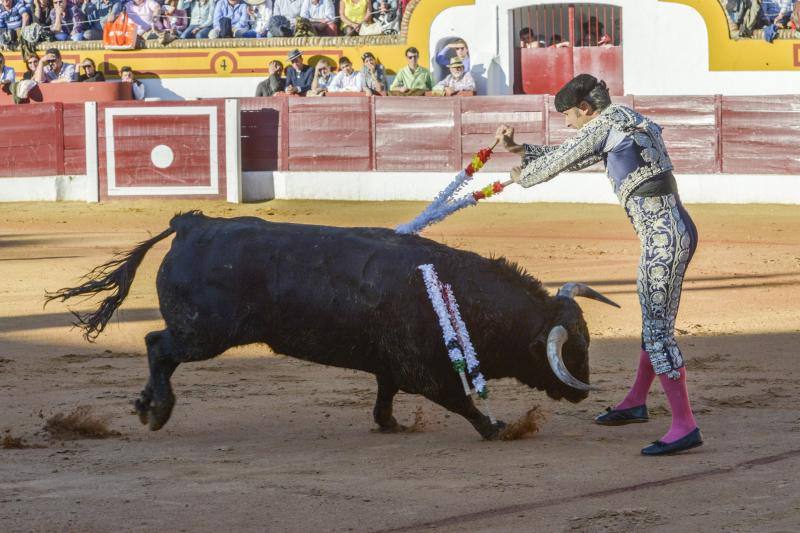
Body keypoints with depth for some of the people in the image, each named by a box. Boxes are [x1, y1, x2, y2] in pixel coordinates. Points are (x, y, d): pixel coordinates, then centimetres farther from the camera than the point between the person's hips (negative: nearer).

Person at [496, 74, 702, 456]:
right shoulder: (627, 124, 21)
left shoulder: (606, 123, -7)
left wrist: (521, 177, 21)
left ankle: (684, 426, -14)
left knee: (658, 331, -11)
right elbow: (572, 159, 32)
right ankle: (636, 402, 39)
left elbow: (558, 161, 1)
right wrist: (519, 149, 32)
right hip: (679, 233, 10)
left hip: (662, 238, -10)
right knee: (656, 321, 23)